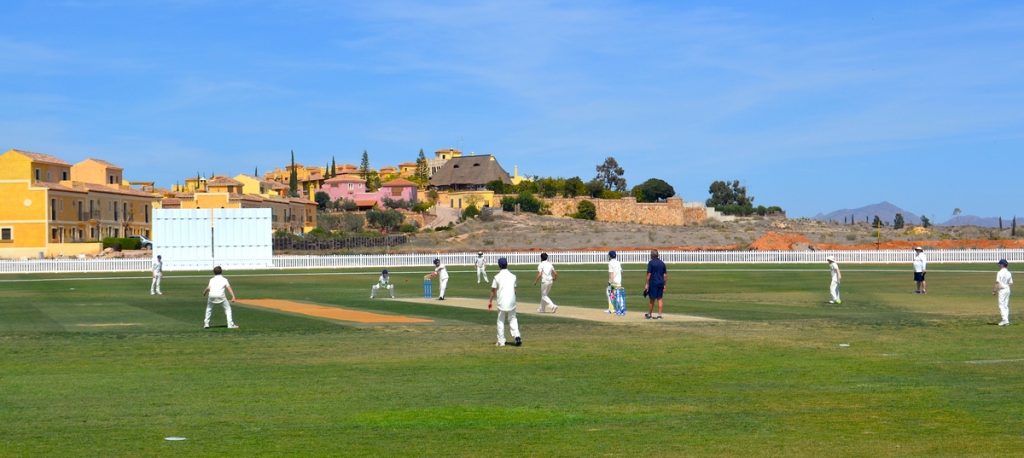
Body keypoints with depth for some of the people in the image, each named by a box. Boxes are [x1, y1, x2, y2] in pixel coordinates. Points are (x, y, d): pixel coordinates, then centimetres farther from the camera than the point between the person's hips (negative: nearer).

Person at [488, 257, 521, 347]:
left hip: (502, 302, -3)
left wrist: (490, 301, 11)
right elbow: (514, 289, 10)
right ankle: (517, 336, -7)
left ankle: (501, 341, 7)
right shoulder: (513, 276, 5)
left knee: (501, 321, 7)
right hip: (512, 301, 3)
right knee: (512, 319, 13)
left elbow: (493, 290, 0)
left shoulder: (497, 277, -5)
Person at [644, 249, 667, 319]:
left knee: (652, 299, 3)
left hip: (653, 283, -5)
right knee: (660, 299, 6)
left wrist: (646, 284, -7)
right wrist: (664, 284, 15)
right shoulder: (662, 263, 9)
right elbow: (665, 274, 10)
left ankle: (649, 314, 12)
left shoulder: (651, 262, -7)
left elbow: (649, 274, -11)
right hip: (661, 283, 5)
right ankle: (659, 315, 3)